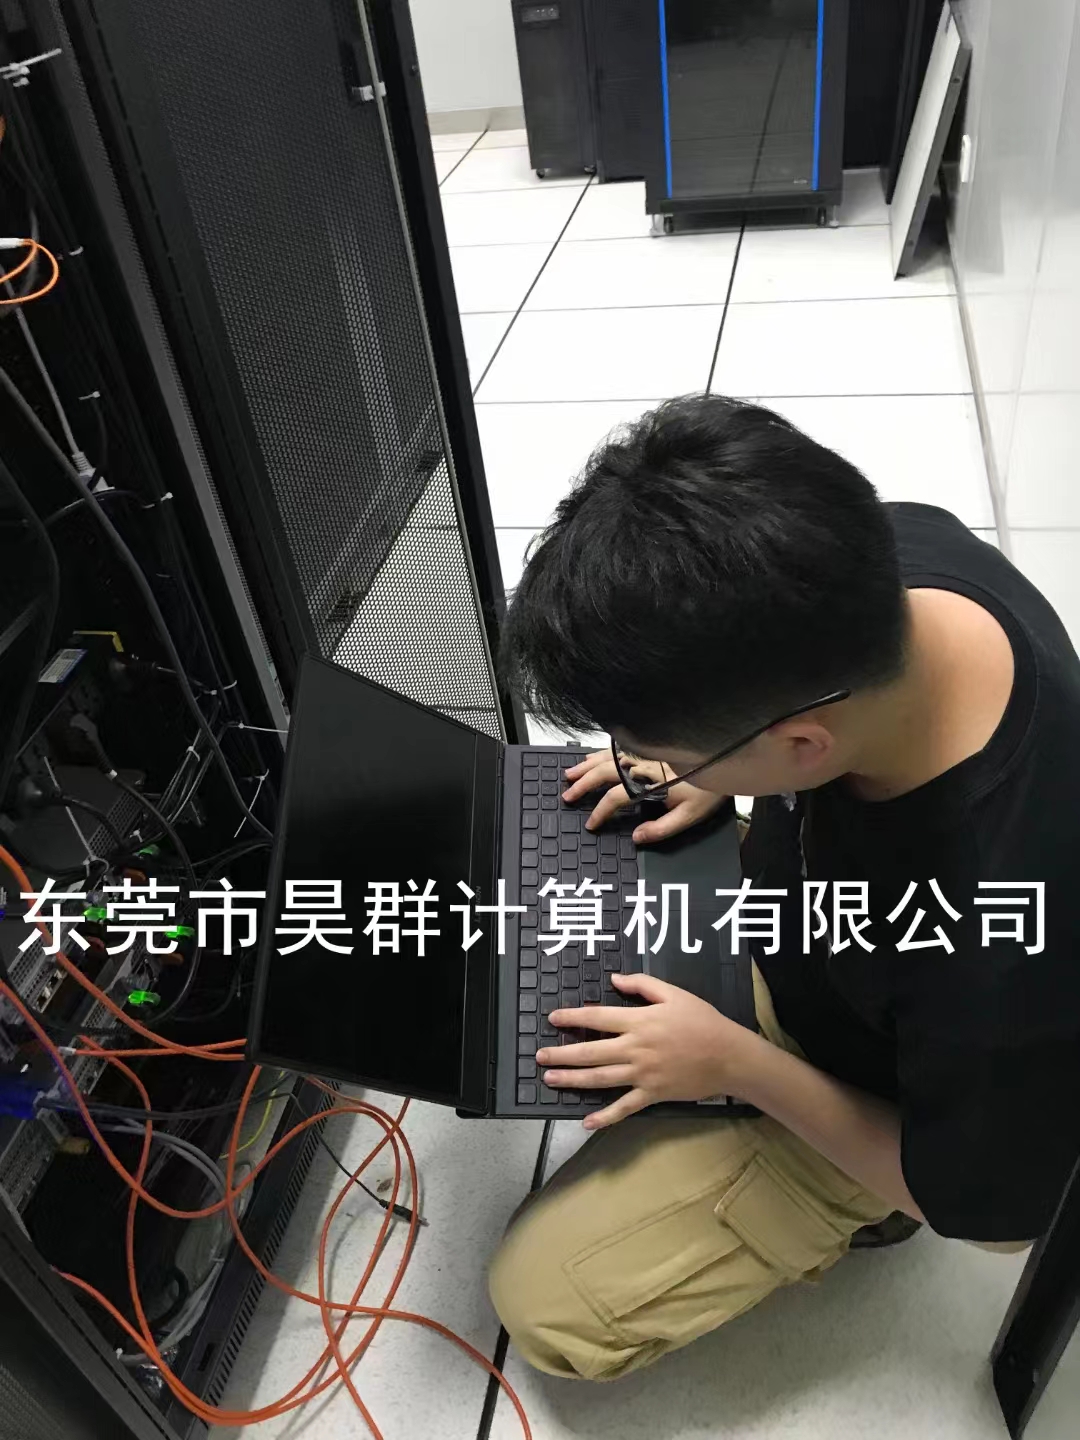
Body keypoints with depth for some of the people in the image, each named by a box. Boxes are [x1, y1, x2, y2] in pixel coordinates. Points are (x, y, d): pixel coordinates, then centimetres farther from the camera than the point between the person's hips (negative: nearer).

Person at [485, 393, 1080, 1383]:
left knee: (547, 1303, -2)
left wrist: (735, 1064, -20)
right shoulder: (894, 549, -29)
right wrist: (716, 769, -13)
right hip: (794, 906, 6)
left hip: (858, 1104, -6)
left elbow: (977, 1206, -22)